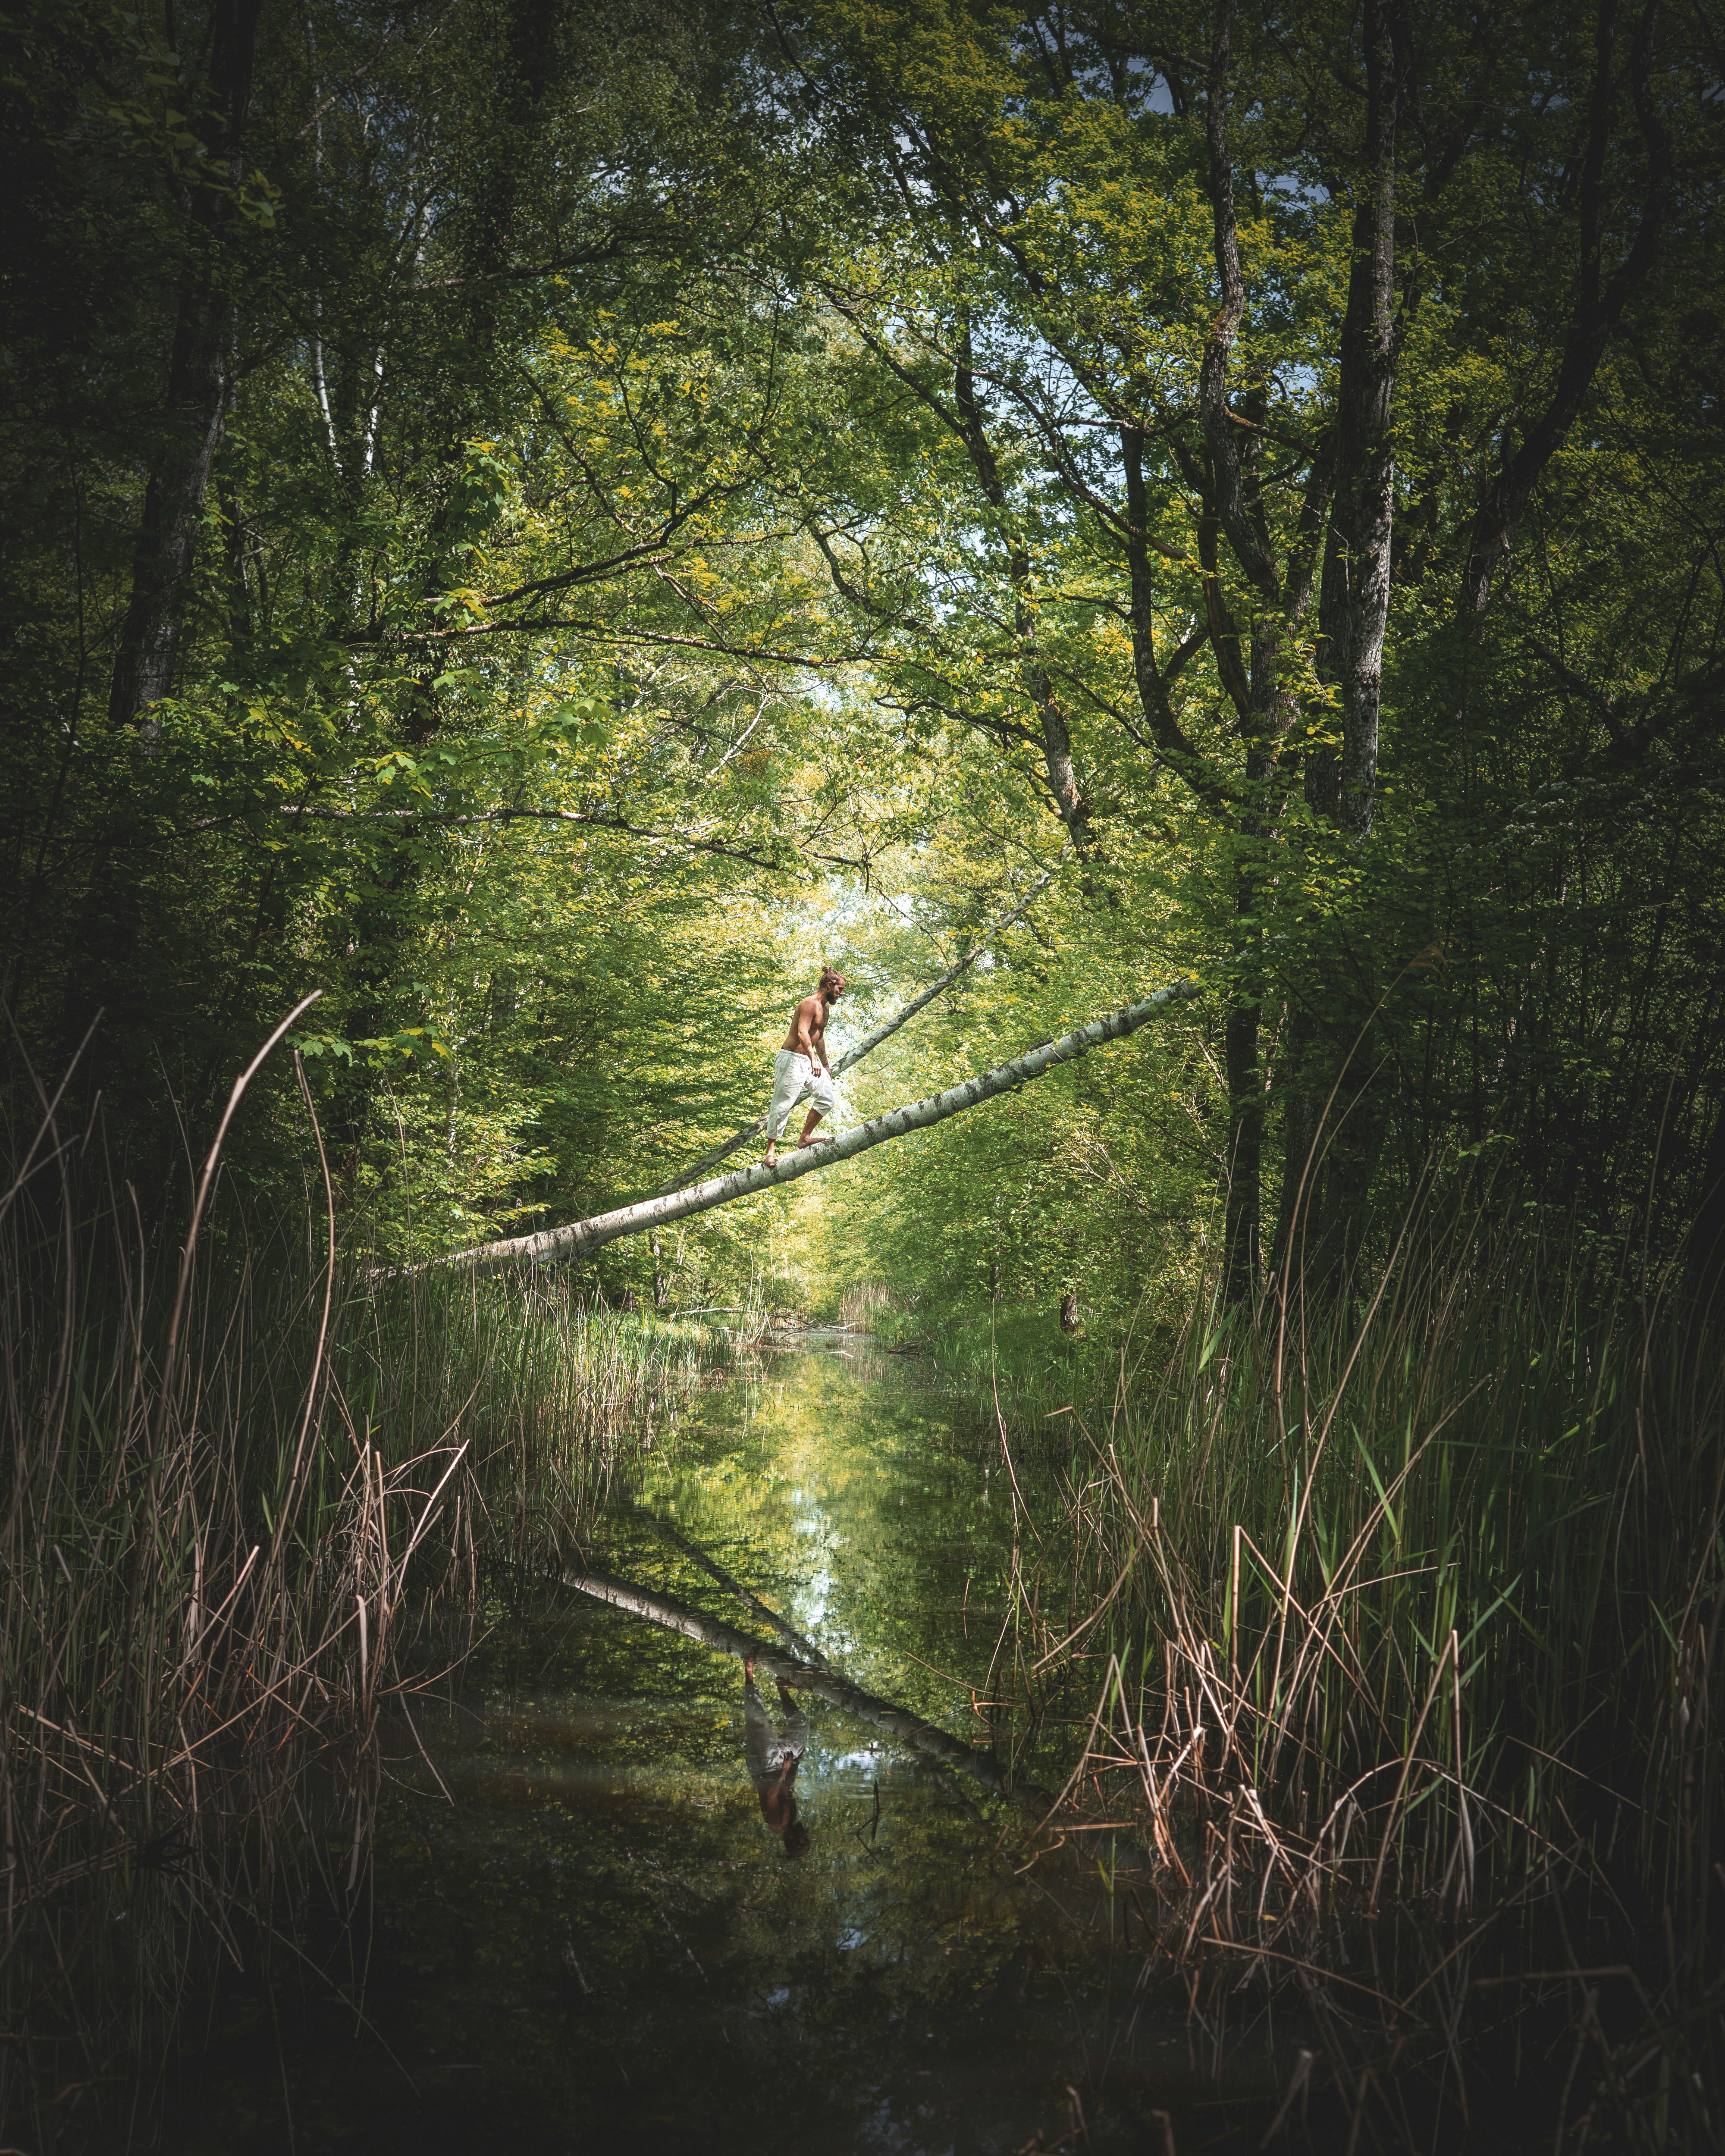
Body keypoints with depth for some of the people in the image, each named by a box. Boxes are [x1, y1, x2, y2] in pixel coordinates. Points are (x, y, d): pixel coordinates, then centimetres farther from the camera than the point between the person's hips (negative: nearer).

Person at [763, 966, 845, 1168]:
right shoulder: (810, 1003, -14)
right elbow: (802, 1033, -26)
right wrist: (814, 1060, -32)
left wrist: (826, 1065, 30)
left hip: (810, 1060, 10)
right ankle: (771, 1150, 0)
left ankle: (805, 1137, 10)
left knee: (828, 1098, 1)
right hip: (792, 1060, -10)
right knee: (782, 1105, -6)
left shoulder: (826, 1007, 17)